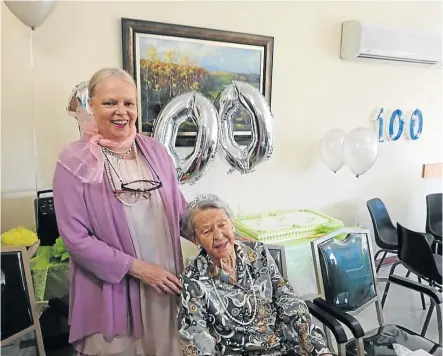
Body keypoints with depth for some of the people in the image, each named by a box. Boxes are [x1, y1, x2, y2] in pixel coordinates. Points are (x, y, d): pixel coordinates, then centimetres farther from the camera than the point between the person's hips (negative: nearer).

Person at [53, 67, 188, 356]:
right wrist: (137, 267, -16)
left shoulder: (155, 151, -1)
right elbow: (75, 238, -13)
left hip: (165, 282, 4)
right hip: (111, 289, -3)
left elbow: (179, 210, 7)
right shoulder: (75, 161, -12)